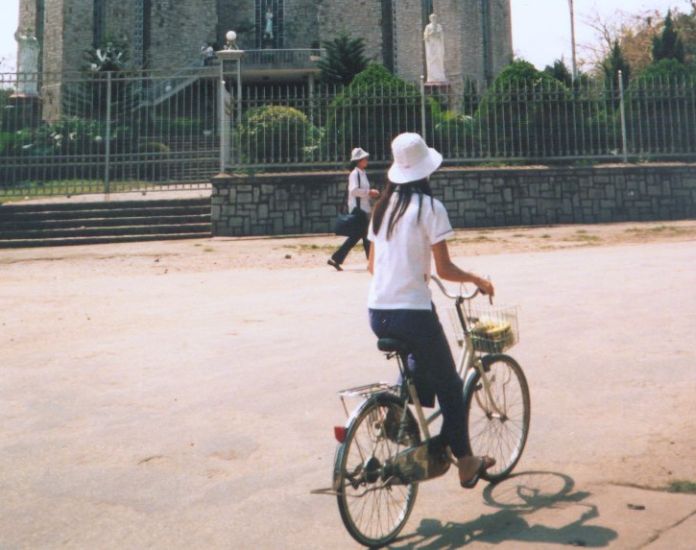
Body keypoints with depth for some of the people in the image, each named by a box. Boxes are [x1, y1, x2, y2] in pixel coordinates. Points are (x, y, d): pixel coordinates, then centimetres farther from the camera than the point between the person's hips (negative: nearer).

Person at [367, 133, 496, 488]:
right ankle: (464, 464, 23)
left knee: (422, 366, 33)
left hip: (378, 313, 6)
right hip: (412, 312, -6)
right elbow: (444, 270, -10)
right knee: (449, 386, 13)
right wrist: (477, 280, 8)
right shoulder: (429, 207, -9)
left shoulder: (383, 206, 9)